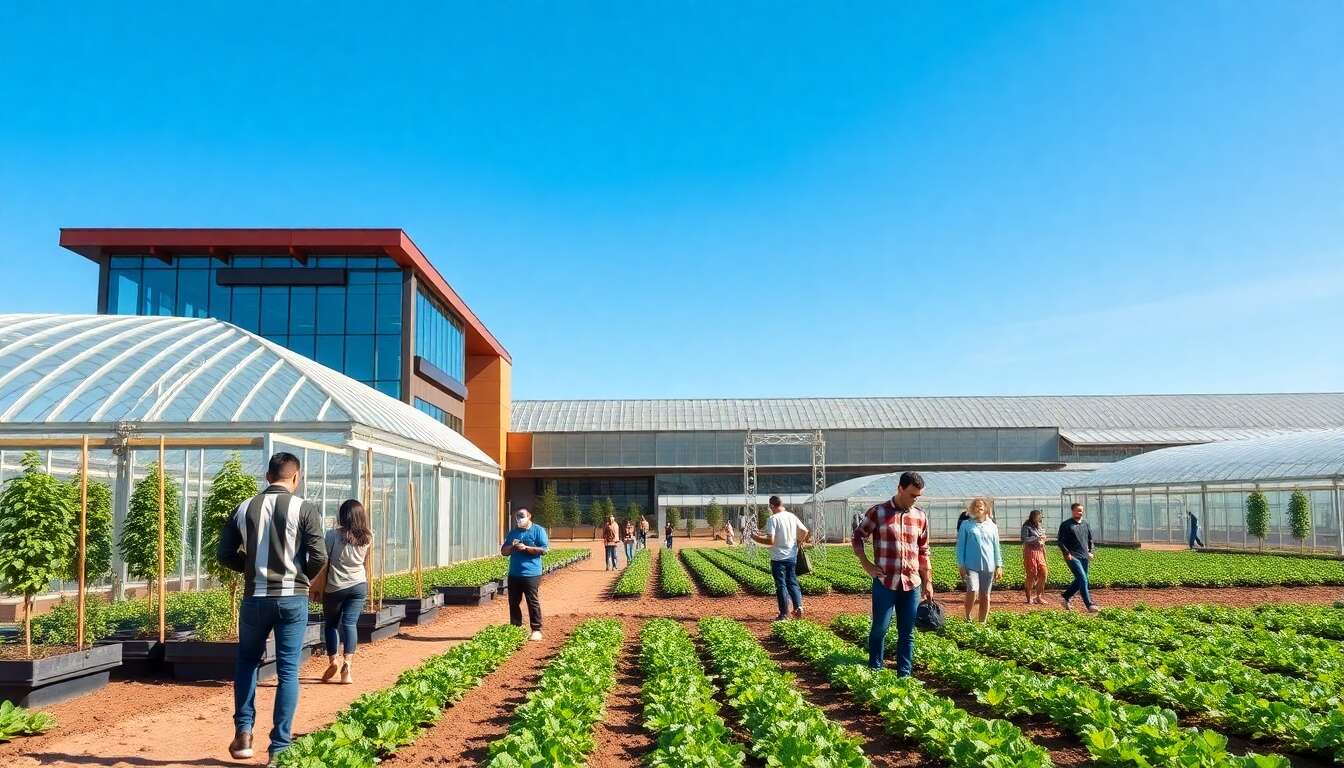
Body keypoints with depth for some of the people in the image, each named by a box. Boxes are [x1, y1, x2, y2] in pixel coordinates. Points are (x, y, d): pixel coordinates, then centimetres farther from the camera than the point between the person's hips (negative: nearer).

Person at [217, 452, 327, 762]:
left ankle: (243, 732, 18)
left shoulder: (244, 509, 2)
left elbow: (224, 554, 5)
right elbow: (319, 557, -11)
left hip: (255, 598, 2)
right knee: (288, 672, 6)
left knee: (247, 662, 23)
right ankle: (280, 745, 7)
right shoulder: (305, 509, -8)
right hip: (292, 599, -2)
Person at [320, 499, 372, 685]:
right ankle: (347, 664, -11)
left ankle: (333, 660, 7)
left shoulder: (333, 535, -12)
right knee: (350, 623, 1)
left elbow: (324, 562, -9)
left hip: (335, 587, -2)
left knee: (331, 623, 15)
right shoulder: (367, 538, -1)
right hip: (359, 585, 2)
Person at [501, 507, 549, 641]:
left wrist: (525, 548, -14)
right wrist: (512, 547, -5)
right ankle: (515, 628, 18)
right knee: (514, 603, 8)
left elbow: (544, 549, -8)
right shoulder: (512, 533, 17)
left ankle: (536, 630, 1)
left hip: (531, 574, -6)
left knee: (533, 602, -4)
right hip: (514, 574, 6)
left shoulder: (538, 530, 1)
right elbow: (503, 551, 17)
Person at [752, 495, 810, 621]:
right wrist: (798, 543, 25)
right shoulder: (792, 516, 3)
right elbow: (805, 531, 9)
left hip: (778, 558, -6)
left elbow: (770, 541, -22)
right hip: (792, 556, 6)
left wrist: (756, 538, -7)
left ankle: (784, 614, 7)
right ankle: (798, 606, 7)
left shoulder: (773, 519, -16)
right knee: (793, 582, 18)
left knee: (781, 585, 3)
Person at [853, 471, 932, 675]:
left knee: (907, 633, 8)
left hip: (912, 584, 3)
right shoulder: (877, 512, -4)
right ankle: (875, 670, 21)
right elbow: (857, 538, 5)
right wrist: (866, 564, -3)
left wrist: (928, 583, 13)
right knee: (880, 628, 5)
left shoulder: (921, 517, 7)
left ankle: (905, 674, 16)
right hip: (885, 583, -3)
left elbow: (924, 552, 14)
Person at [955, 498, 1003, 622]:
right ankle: (967, 617, 1)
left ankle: (982, 623, 19)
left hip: (988, 566, 3)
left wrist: (999, 566, 9)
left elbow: (996, 547, 14)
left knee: (985, 596, 7)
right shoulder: (966, 525, 2)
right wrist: (961, 565, -3)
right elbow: (960, 546, 3)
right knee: (972, 591, -20)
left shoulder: (992, 526, 10)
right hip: (971, 565, -3)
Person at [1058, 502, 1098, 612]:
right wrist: (1067, 553, -14)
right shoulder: (1066, 525, -3)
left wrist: (1091, 551, 8)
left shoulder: (1086, 524, 15)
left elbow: (1090, 540, 23)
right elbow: (1060, 541, -5)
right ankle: (1089, 605, -16)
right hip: (1073, 557, -7)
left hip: (1084, 557, 7)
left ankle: (1066, 597, 31)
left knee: (1079, 581, 11)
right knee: (1083, 579, -15)